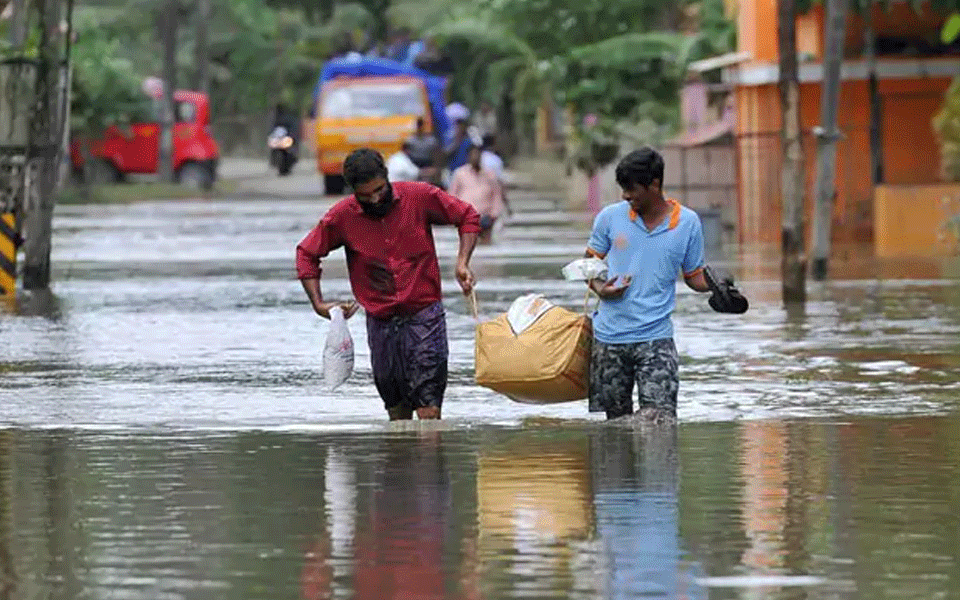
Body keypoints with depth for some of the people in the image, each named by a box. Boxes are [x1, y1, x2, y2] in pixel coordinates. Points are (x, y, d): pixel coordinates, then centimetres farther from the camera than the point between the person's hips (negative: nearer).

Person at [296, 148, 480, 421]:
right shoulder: (342, 216, -3)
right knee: (397, 412, 8)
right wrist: (319, 304, 0)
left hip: (425, 316, -2)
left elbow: (468, 217, 7)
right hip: (381, 323, 2)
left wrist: (462, 263, -7)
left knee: (428, 411, -13)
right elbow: (307, 254, 10)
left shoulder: (420, 197, -6)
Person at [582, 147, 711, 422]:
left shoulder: (687, 223, 1)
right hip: (609, 337, 2)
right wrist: (599, 288, -9)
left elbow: (694, 276, 8)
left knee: (660, 419, -16)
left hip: (655, 337, -2)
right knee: (612, 421, 7)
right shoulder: (610, 217, 2)